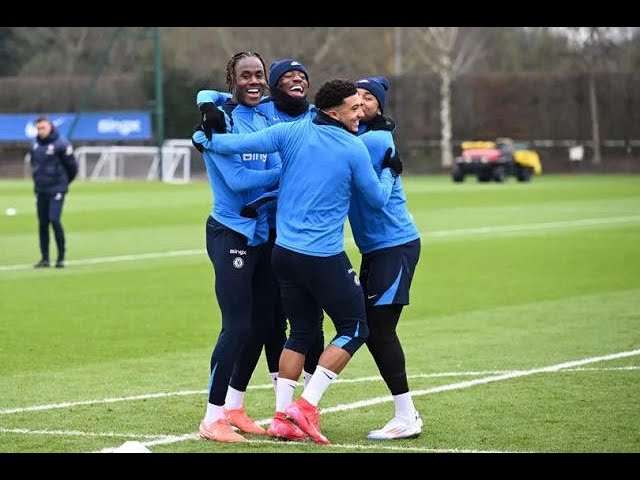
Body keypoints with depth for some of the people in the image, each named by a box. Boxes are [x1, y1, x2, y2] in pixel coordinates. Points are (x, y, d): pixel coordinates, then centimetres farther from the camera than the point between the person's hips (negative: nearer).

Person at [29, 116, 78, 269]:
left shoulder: (61, 144, -11)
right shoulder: (35, 145, 7)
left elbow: (72, 166, -5)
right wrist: (39, 179, 16)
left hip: (57, 190, -6)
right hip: (41, 190, 6)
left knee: (54, 220, -15)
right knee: (42, 223, 6)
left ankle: (61, 257, -5)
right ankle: (44, 258, 13)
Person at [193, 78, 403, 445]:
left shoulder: (293, 133, 1)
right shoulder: (354, 149, -8)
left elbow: (241, 143, -2)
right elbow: (377, 198, 3)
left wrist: (205, 139, 15)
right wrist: (390, 173, 22)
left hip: (285, 251, 6)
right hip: (324, 258, -6)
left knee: (302, 331, 18)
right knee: (354, 329, 6)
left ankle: (282, 415, 11)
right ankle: (306, 405, -6)